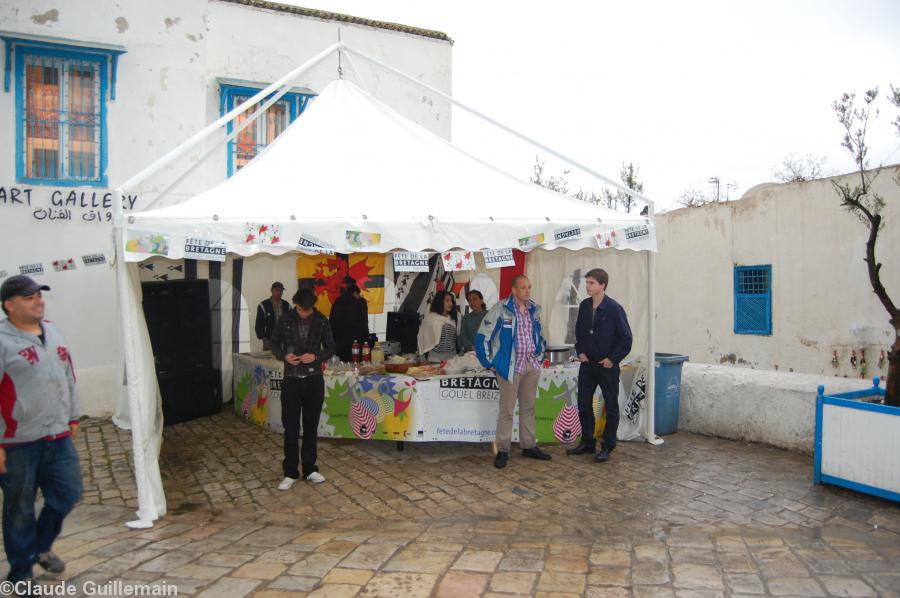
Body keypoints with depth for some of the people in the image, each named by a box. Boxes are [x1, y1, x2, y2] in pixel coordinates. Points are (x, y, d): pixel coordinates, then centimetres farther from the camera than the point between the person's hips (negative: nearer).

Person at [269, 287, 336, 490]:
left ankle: (310, 469, 21)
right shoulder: (285, 320, -2)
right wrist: (284, 355, -13)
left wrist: (316, 356, -15)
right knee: (291, 428, 1)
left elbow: (330, 348, 5)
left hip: (314, 380, 1)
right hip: (291, 380, 0)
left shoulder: (322, 321, -1)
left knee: (311, 427, 9)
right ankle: (290, 472, 13)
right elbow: (274, 343, 8)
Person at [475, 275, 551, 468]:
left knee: (528, 407, 14)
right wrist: (490, 363, -8)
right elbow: (483, 336, -10)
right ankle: (503, 451, 7)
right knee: (506, 410, -1)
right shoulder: (501, 309, -11)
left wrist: (540, 354, 18)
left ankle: (528, 446, 26)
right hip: (511, 365, -6)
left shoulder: (534, 310, 8)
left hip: (532, 365, 6)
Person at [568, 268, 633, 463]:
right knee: (584, 405, 10)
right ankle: (587, 443, 24)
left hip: (607, 366, -5)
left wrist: (612, 359, -13)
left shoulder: (614, 309, -13)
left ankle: (607, 447, 16)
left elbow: (626, 338, -10)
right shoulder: (584, 306, 3)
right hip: (587, 364, 6)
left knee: (611, 407, 6)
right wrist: (580, 351, 5)